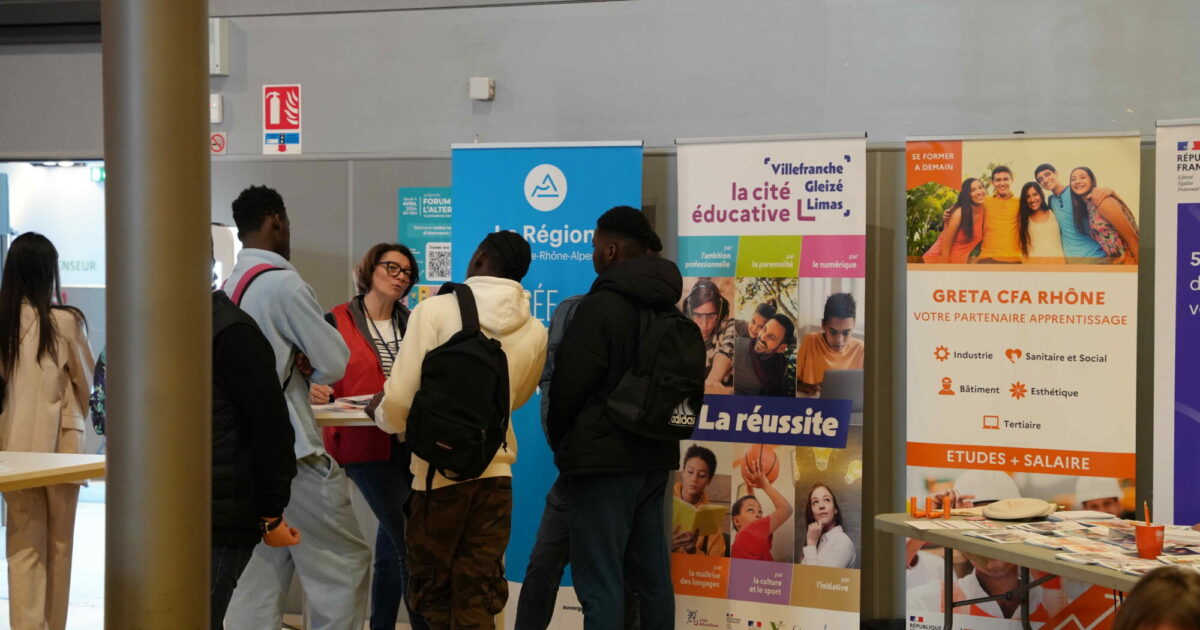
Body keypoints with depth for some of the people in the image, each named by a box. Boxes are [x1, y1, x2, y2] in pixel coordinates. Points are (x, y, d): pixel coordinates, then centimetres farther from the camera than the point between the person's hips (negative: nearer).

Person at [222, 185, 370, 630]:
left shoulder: (228, 286, 8)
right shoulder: (284, 284, -15)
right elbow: (336, 363, -12)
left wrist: (294, 367, 3)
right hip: (293, 451, -8)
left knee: (265, 569, 12)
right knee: (344, 563, 1)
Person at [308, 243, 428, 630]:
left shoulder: (412, 323, 13)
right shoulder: (337, 322, -2)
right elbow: (321, 380, -2)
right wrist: (318, 394, -23)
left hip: (409, 444, 5)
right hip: (364, 445, -5)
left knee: (390, 543, 11)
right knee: (409, 541, -12)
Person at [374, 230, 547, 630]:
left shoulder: (435, 310, -10)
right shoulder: (535, 332, 2)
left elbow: (399, 399, -12)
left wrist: (384, 418, 10)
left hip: (438, 473, -3)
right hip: (495, 474, 3)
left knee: (432, 594, 12)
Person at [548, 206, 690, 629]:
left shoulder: (602, 305, -14)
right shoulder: (666, 309, 10)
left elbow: (568, 383, -11)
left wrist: (559, 440, 6)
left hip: (602, 457, -8)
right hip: (654, 456, 8)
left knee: (600, 584, -6)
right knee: (653, 578, 13)